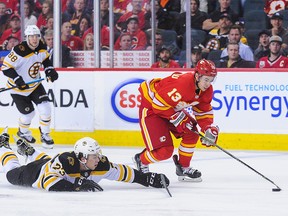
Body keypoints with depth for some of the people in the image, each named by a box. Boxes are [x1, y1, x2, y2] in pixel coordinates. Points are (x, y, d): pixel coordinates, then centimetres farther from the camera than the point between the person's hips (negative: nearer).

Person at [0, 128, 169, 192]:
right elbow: (48, 182, -53)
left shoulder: (101, 165, -31)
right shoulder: (65, 162, -48)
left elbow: (123, 172, -27)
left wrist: (149, 179, -36)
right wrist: (77, 185, -58)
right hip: (37, 172, -5)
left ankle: (27, 150, 63)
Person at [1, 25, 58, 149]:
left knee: (45, 108, -8)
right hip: (18, 88, -6)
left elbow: (45, 59, 15)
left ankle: (45, 135, 12)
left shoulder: (42, 48, -7)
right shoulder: (19, 51, -29)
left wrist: (50, 70, -2)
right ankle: (23, 133, 33)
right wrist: (17, 79, -33)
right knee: (28, 113, 1)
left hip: (35, 85, 6)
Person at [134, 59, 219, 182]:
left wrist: (209, 129, -12)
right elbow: (159, 104, -31)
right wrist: (178, 118, -25)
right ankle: (141, 161, 15)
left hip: (172, 107, 9)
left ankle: (183, 168, 18)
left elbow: (203, 110, 4)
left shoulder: (207, 90, -9)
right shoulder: (181, 85, -36)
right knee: (164, 151, -14)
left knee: (191, 134, 0)